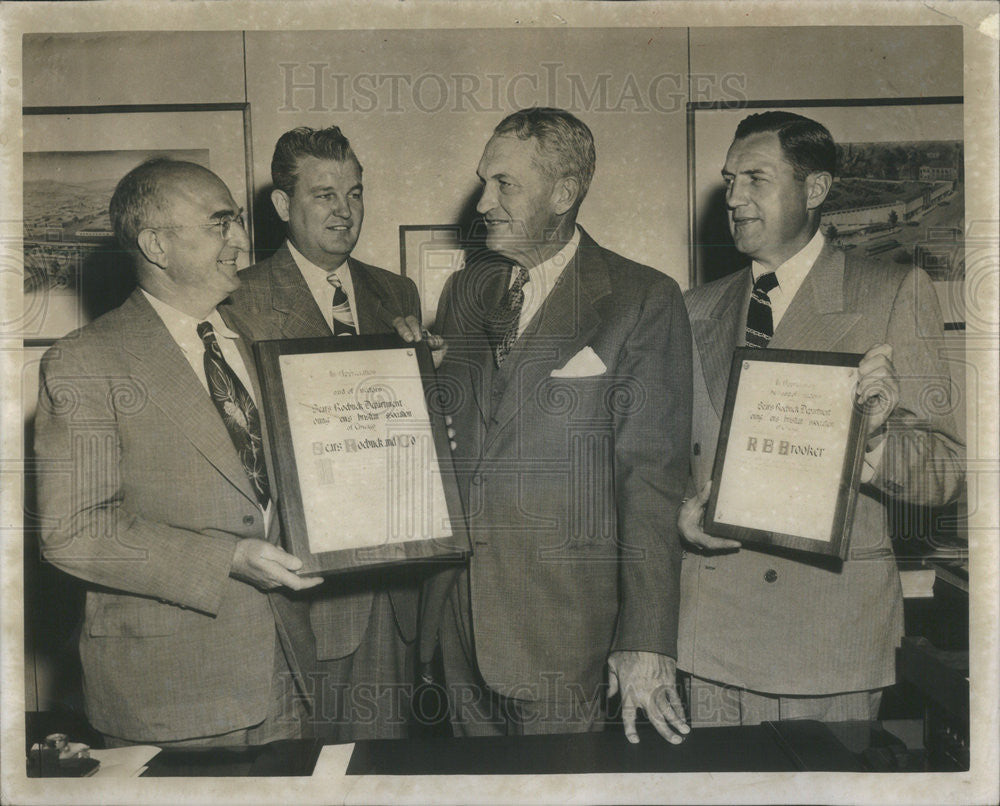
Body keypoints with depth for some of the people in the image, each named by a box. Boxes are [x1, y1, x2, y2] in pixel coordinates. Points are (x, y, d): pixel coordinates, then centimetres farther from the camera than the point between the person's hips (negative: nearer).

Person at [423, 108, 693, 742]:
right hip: (461, 614, 5)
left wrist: (645, 640, -15)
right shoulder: (467, 290, 10)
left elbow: (653, 479, -13)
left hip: (563, 625, -5)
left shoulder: (644, 302, -8)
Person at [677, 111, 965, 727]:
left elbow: (947, 469, -5)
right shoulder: (697, 311, 9)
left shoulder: (896, 294, -2)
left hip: (834, 630, -3)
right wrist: (682, 510, -6)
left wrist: (873, 442, -26)